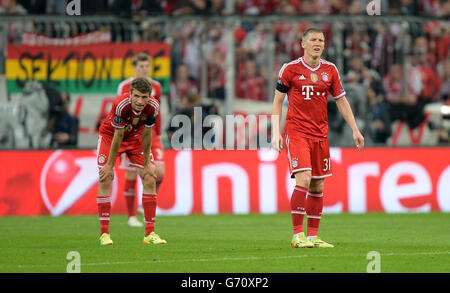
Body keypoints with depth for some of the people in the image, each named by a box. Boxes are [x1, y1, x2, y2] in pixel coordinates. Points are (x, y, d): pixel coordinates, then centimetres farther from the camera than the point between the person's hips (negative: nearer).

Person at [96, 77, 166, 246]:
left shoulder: (153, 107, -27)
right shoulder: (121, 105, -37)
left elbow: (146, 134, -13)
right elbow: (118, 136, -28)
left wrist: (146, 163, -7)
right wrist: (110, 165, -20)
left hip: (135, 137, 3)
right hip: (110, 135, -3)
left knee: (150, 179, -7)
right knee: (105, 180, -15)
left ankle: (150, 233, -3)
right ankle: (104, 233, -10)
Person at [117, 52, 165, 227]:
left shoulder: (155, 87, 8)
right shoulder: (125, 87, -4)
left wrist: (158, 136, 15)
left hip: (150, 135, 3)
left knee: (160, 173, -11)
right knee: (131, 176, 0)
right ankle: (131, 217, 11)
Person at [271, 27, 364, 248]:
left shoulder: (330, 70, 9)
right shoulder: (290, 69, -2)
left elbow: (341, 101, 16)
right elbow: (278, 100, 3)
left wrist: (355, 130, 11)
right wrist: (276, 132, -4)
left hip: (320, 134, 5)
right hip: (296, 131, -5)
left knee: (318, 186, 6)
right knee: (303, 180, -17)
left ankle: (313, 236, 13)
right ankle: (297, 235, -13)